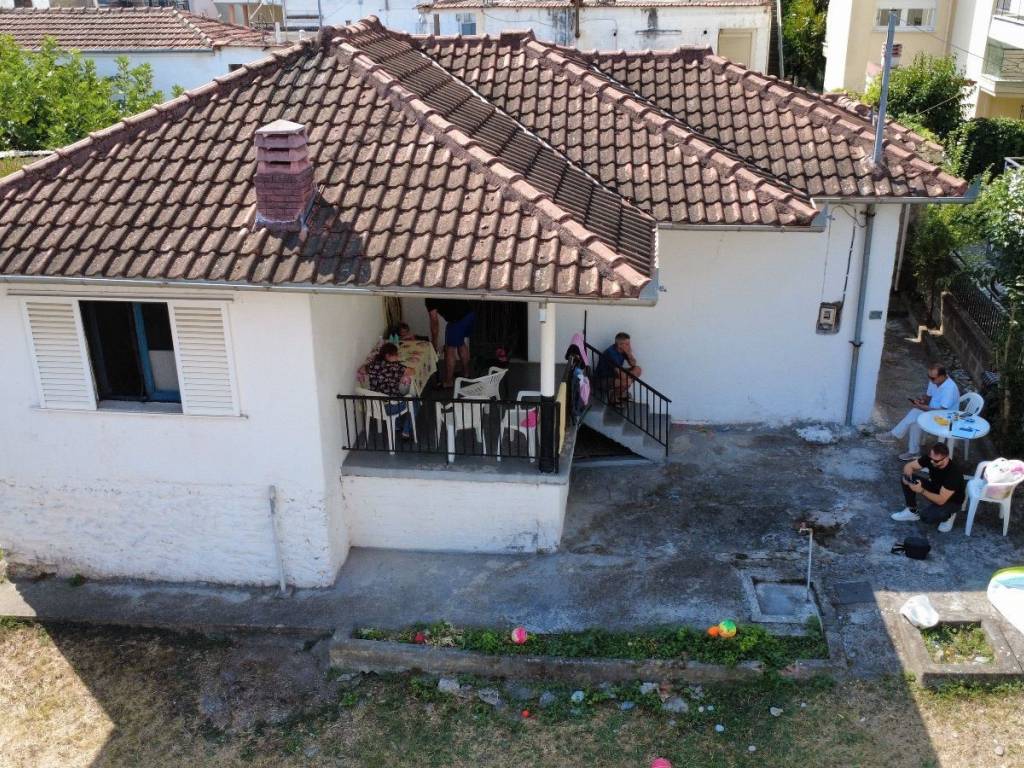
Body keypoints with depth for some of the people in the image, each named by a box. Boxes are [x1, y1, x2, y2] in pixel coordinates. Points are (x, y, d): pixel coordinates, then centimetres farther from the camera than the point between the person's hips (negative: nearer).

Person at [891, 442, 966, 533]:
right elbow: (909, 466, -9)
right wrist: (907, 476, -31)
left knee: (926, 517, -30)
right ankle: (912, 511, 5)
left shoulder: (954, 472, -37)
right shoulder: (930, 457, -21)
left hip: (951, 501, -6)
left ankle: (948, 515, 2)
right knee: (905, 479, -12)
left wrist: (921, 491, -43)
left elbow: (941, 500, -35)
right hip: (935, 488, 6)